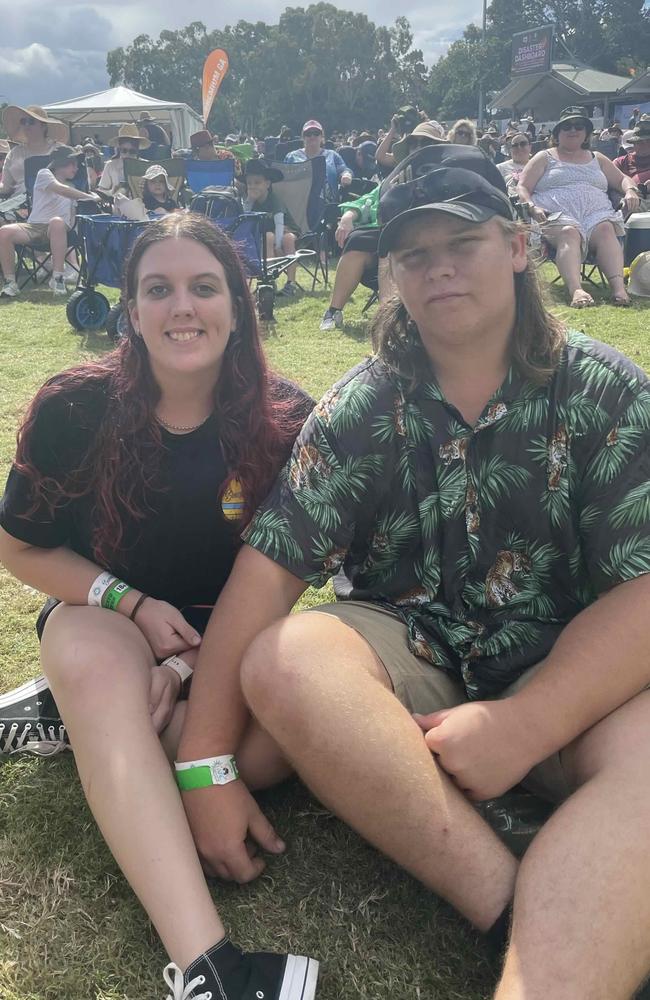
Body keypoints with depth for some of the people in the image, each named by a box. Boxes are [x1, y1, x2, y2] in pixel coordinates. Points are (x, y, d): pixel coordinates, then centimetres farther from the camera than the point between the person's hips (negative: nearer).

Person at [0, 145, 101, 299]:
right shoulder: (44, 174, 11)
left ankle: (58, 278, -35)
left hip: (58, 229, 2)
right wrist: (90, 197, -10)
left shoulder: (73, 189, 30)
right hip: (34, 226, -2)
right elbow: (60, 189, -8)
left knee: (57, 222, -38)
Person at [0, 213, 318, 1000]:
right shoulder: (74, 409, -12)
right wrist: (133, 606, -14)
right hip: (104, 614, -1)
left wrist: (191, 664, -18)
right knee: (95, 663, -37)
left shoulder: (285, 420, -11)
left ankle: (75, 721, -6)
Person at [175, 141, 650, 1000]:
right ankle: (533, 916, -26)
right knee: (284, 663, -30)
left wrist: (524, 726, -24)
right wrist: (205, 765, -19)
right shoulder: (359, 410, -3)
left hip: (566, 678, -1)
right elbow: (268, 568, -12)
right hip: (407, 657, 2)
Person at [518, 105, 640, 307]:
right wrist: (532, 207, -12)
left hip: (597, 213, 3)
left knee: (605, 229, -33)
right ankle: (575, 290, -61)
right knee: (569, 233, -38)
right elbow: (522, 188, 9)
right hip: (557, 215, -3)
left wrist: (630, 190, 6)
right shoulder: (544, 158, 20)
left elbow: (623, 179, 31)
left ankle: (618, 286, -53)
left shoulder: (597, 159, 30)